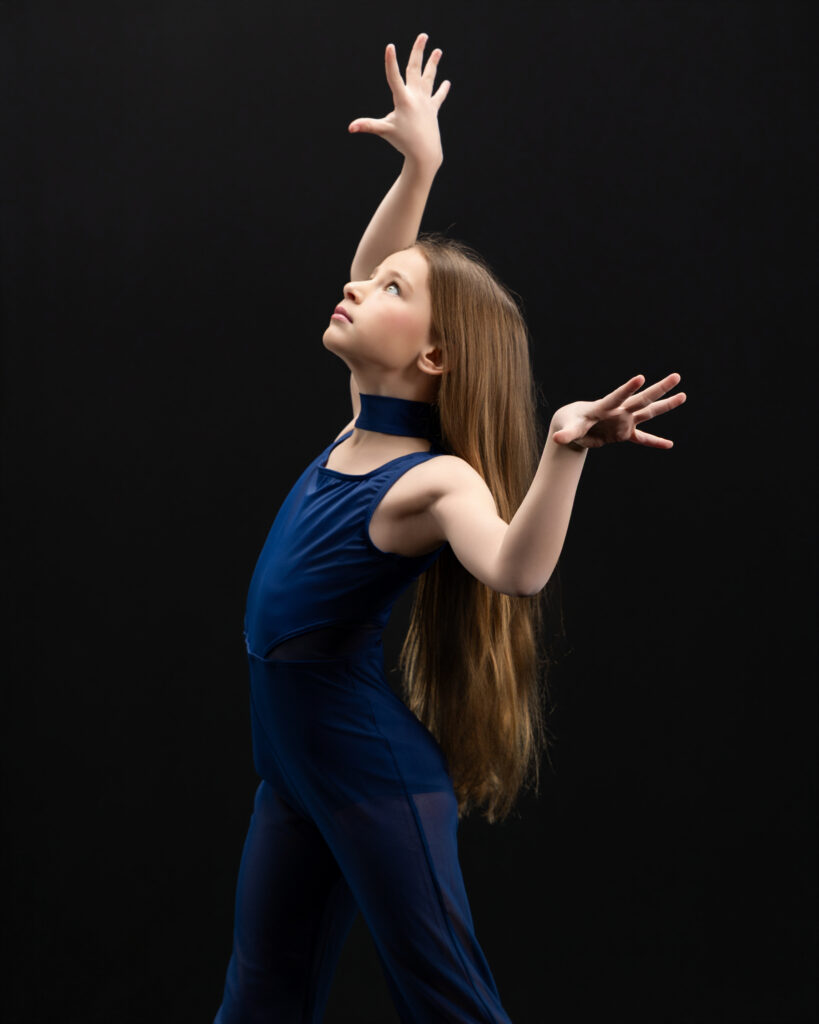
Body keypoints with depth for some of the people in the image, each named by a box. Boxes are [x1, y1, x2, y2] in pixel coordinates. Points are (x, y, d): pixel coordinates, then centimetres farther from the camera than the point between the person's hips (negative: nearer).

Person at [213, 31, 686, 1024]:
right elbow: (369, 281, 18)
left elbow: (517, 569, -39)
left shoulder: (435, 481, -18)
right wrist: (418, 166, 14)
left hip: (379, 774, -8)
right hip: (292, 763, 8)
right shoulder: (361, 428, 4)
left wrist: (565, 448, -53)